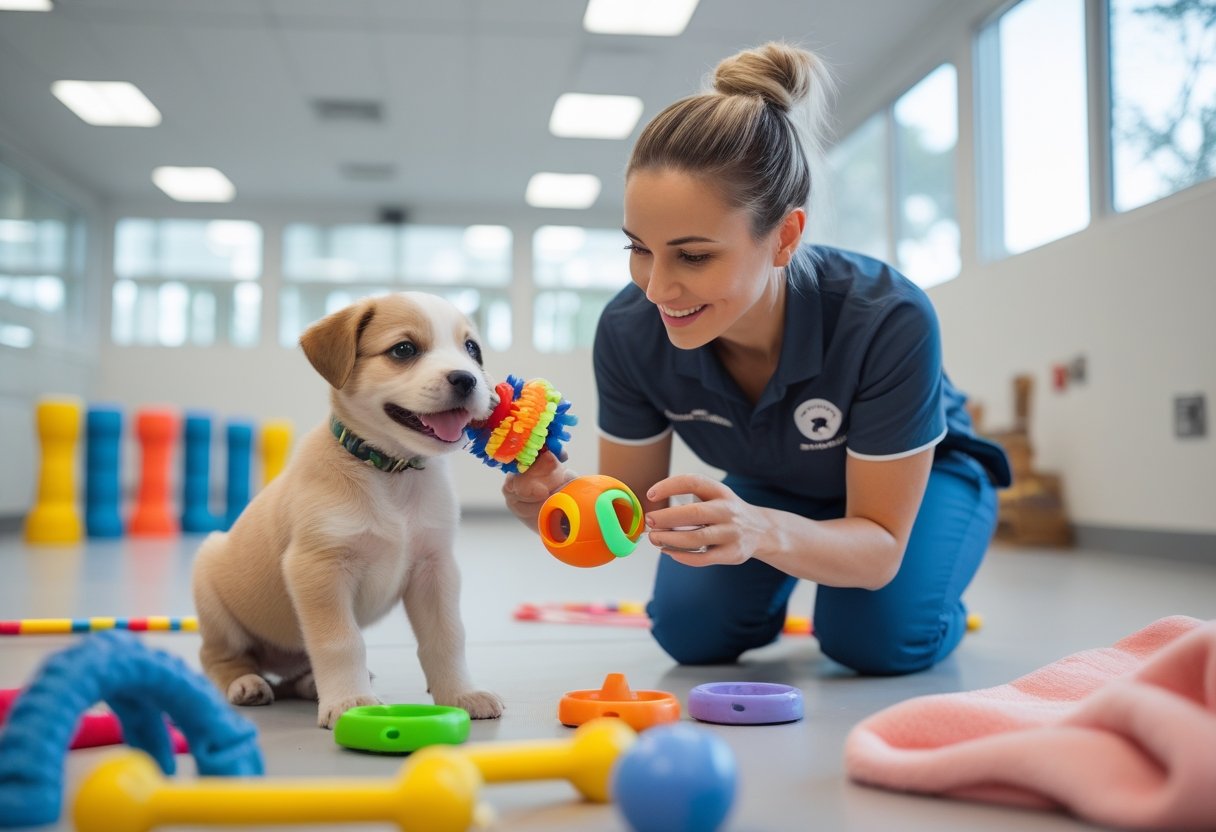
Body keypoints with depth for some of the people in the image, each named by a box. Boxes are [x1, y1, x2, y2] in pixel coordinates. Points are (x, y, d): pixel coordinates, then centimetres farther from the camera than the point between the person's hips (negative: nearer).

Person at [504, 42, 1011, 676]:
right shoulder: (629, 330, -29)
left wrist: (764, 532, -56)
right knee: (690, 630, -14)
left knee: (876, 637, -27)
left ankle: (934, 608, 10)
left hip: (920, 476, -3)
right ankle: (772, 595, 21)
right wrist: (562, 497, -43)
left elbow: (881, 548, -33)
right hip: (770, 486, 3)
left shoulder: (888, 321, -40)